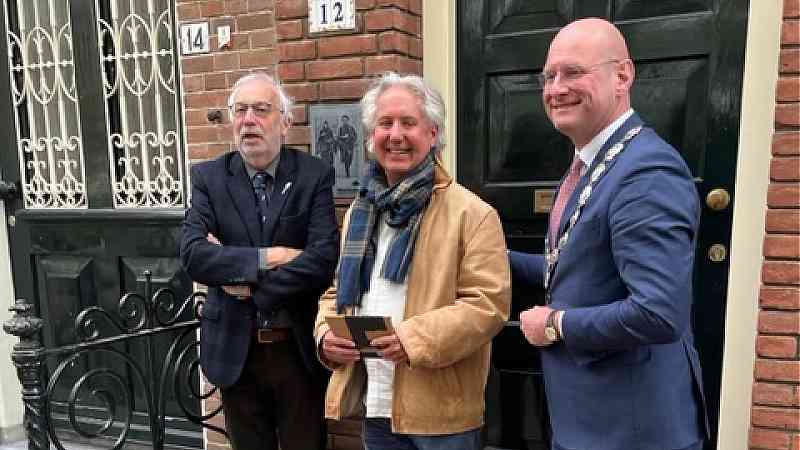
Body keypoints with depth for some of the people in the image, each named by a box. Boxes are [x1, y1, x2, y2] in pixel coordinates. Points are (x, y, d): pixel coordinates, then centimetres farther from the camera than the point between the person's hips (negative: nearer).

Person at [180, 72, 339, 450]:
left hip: (299, 349, -1)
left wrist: (246, 282, -15)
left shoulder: (314, 175, -7)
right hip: (235, 349, 2)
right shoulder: (209, 177, -2)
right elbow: (193, 254, -14)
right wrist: (267, 257, -21)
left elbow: (323, 259, -18)